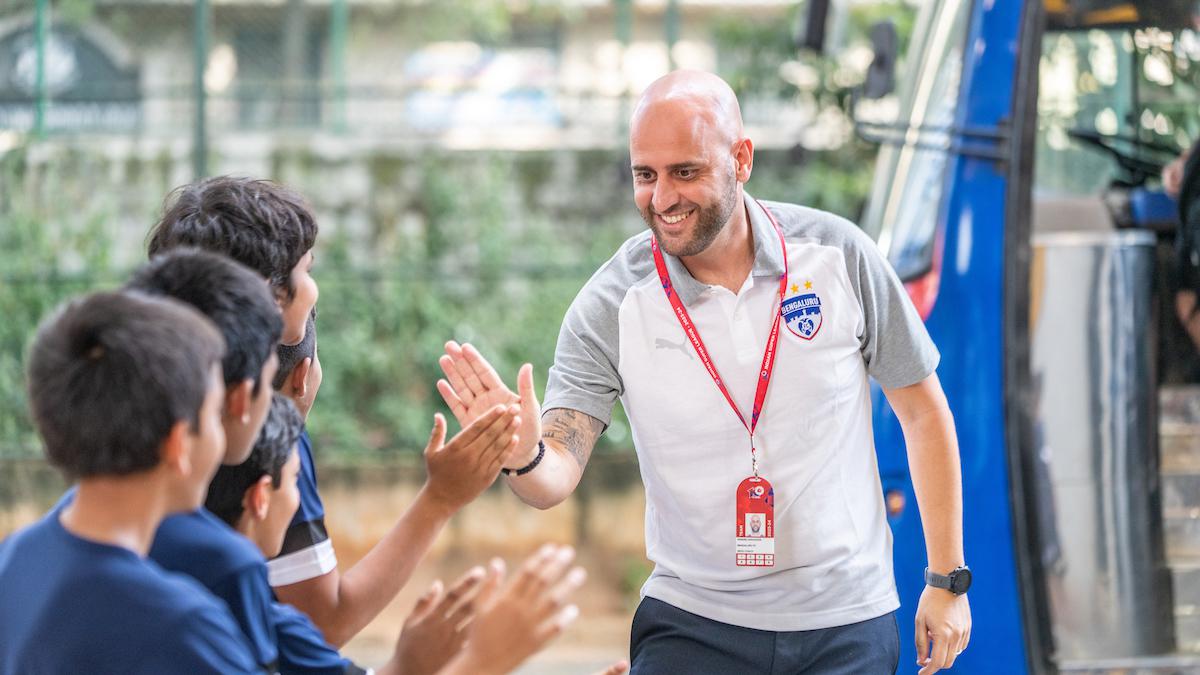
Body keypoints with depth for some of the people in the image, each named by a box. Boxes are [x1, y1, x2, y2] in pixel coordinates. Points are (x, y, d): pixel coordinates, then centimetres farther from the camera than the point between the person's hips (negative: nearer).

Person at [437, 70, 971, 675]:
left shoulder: (837, 255, -8)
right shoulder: (611, 306, -10)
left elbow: (922, 409, 3)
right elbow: (555, 477, -16)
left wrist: (948, 581, 3)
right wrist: (524, 456, -40)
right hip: (692, 626, 0)